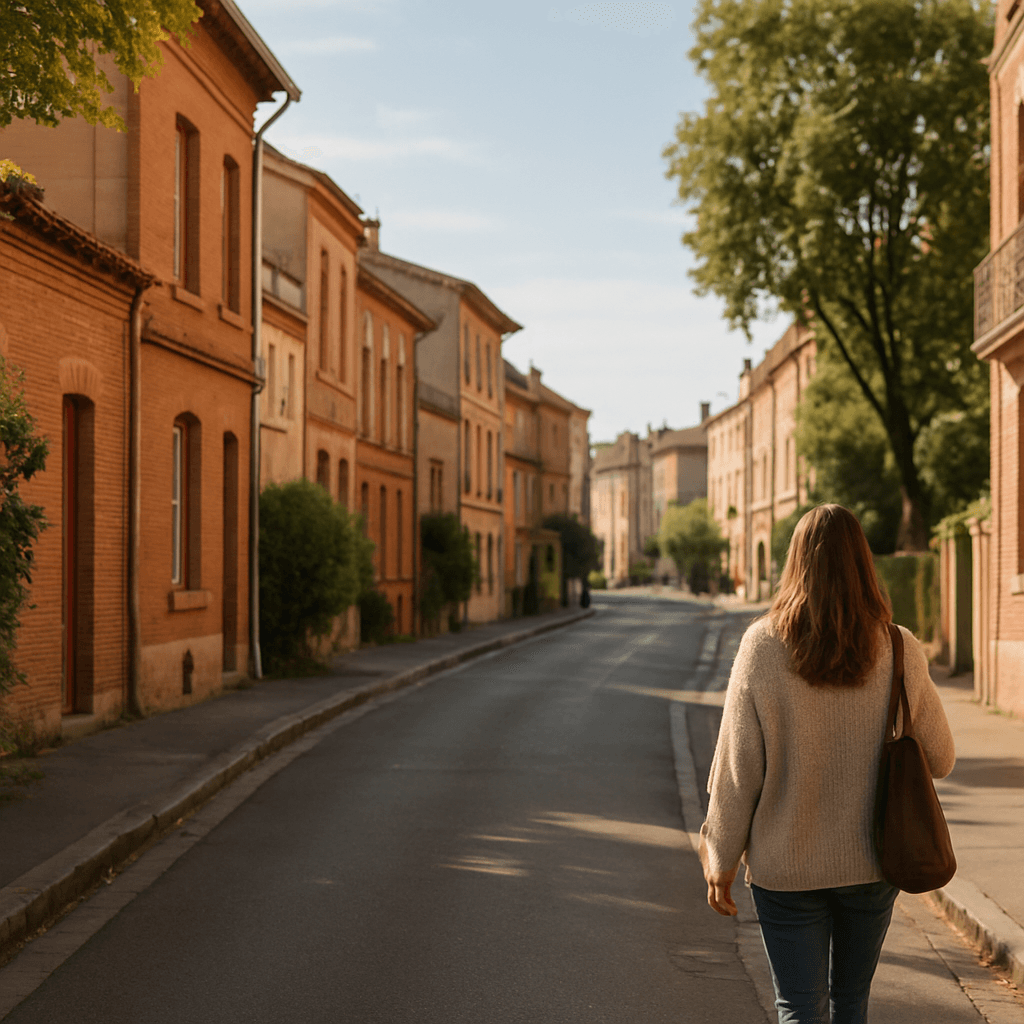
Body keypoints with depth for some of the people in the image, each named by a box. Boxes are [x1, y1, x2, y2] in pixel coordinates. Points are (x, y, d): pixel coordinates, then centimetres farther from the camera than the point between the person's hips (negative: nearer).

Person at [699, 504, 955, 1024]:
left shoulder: (762, 647, -13)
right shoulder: (900, 652, -8)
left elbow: (737, 768, -10)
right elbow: (939, 760, 1)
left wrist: (721, 862, 0)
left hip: (786, 867, -2)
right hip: (872, 863, 2)